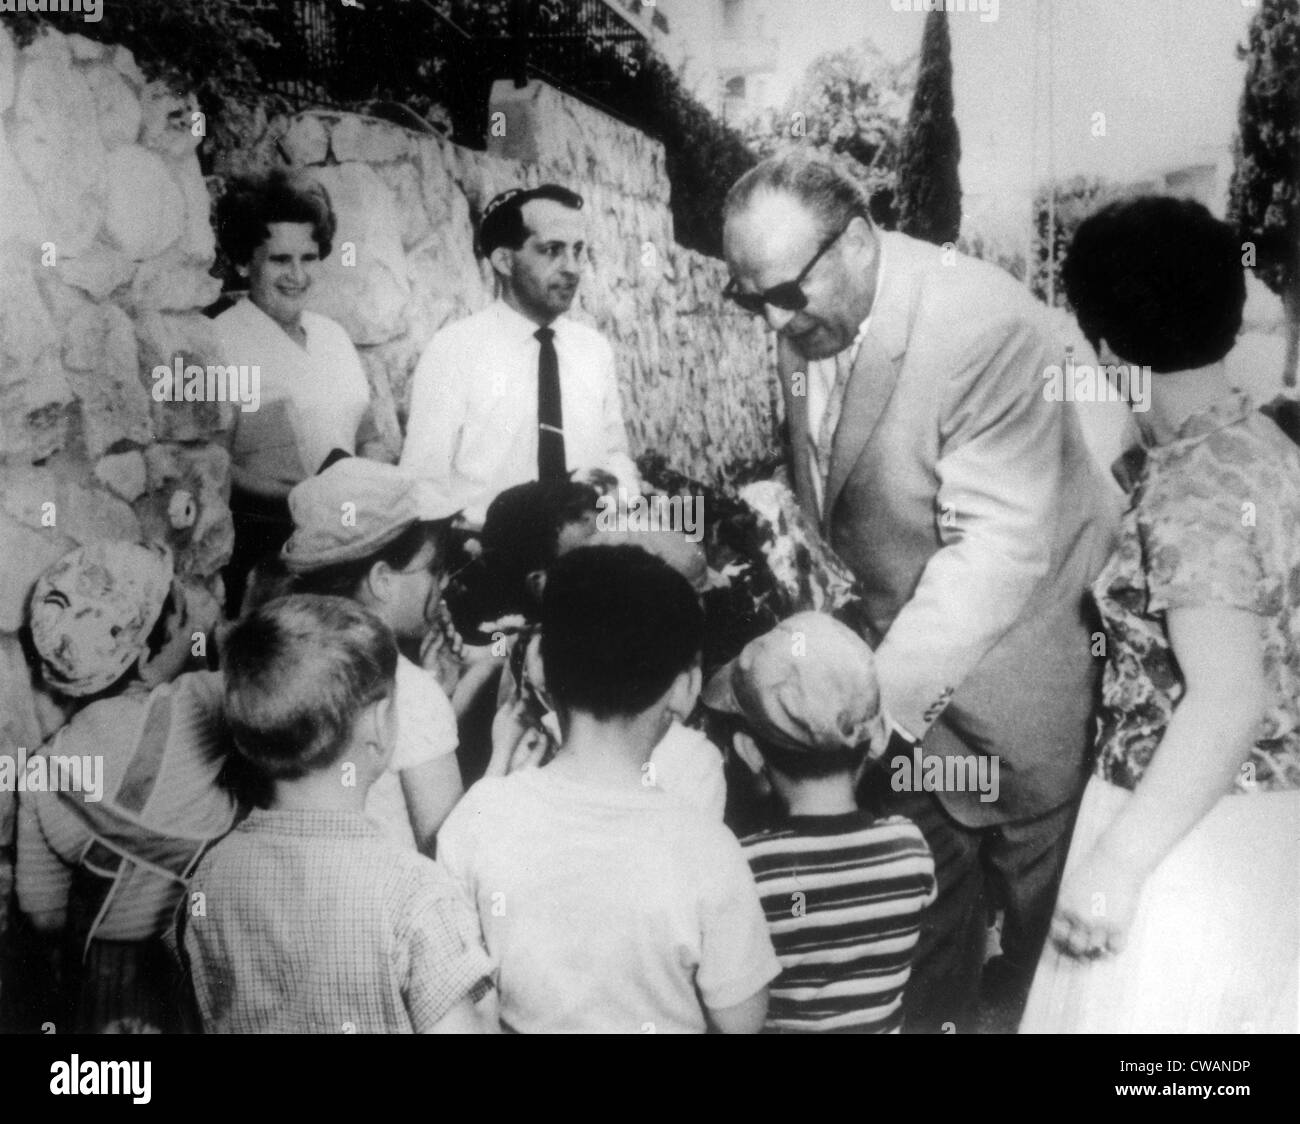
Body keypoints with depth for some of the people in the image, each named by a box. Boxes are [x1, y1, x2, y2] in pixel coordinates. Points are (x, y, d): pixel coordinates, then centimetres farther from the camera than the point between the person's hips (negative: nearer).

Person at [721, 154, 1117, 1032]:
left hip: (1011, 654, -5)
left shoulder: (987, 325, -28)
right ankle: (929, 1019, 41)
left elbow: (999, 547, -32)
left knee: (1039, 895, 14)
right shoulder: (806, 325, -7)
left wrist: (882, 695, -36)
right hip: (899, 640, 6)